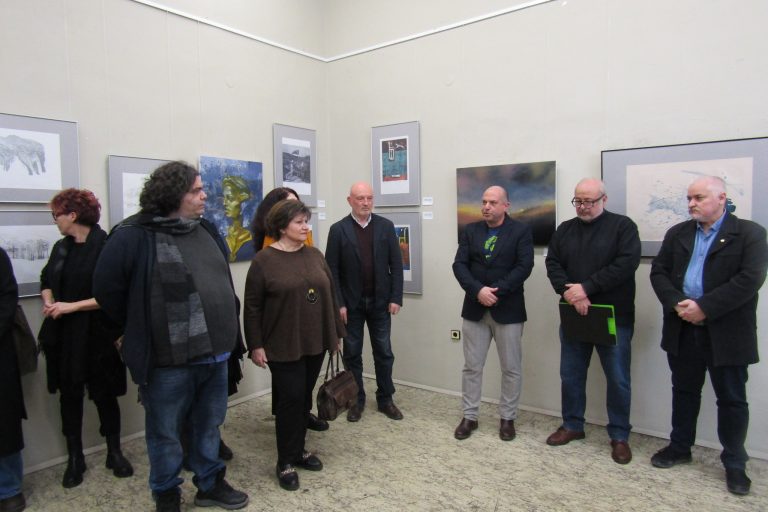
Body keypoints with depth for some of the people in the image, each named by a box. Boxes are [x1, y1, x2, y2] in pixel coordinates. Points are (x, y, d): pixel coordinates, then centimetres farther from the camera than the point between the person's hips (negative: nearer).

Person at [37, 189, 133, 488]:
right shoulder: (61, 248, 9)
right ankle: (74, 458, 28)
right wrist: (49, 302, 1)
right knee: (69, 395, 13)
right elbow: (47, 281, 21)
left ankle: (114, 452, 27)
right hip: (63, 335, 6)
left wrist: (72, 306, -18)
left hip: (97, 336, -6)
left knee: (104, 394, 7)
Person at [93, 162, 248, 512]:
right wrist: (144, 330, -2)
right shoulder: (134, 236, -14)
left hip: (215, 353, 6)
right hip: (169, 361, -6)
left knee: (209, 426, 21)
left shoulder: (207, 230, 7)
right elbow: (106, 289, -11)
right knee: (165, 433, 14)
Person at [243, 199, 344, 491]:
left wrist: (336, 332, 11)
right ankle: (285, 462, 16)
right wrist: (256, 345, -10)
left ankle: (299, 449, 31)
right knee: (291, 399, -1)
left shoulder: (314, 255, 6)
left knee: (304, 398, 15)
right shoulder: (264, 260, -9)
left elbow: (329, 295, 10)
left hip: (315, 342, 5)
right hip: (283, 346, -5)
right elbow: (252, 306, -8)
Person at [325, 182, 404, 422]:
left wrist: (395, 298, -6)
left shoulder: (386, 226, 0)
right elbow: (332, 270, -5)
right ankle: (357, 400, 25)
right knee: (352, 354, 9)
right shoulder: (338, 229, -4)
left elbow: (396, 264, 0)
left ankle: (385, 399, 24)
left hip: (380, 301, 1)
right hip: (351, 303, -1)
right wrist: (338, 303, -10)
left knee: (384, 352, 9)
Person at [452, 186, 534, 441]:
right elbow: (459, 265, -3)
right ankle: (469, 416, 22)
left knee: (511, 368, 7)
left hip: (508, 309, -2)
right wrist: (478, 290, -18)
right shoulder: (470, 231, 7)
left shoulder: (521, 231, -2)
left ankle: (507, 417, 24)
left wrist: (497, 291, -20)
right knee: (471, 367, 9)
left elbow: (524, 266, -12)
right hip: (474, 308, 3)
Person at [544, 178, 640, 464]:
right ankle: (572, 425, 29)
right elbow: (552, 263, 2)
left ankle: (619, 436, 20)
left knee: (618, 379, 4)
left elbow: (626, 263, -16)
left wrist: (586, 288, -20)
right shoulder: (565, 229, 10)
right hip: (573, 316, 4)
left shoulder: (622, 226, -3)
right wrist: (568, 292, -15)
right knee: (570, 375, 12)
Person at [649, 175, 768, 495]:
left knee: (732, 399, 9)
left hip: (727, 333, -4)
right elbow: (658, 271, 3)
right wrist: (676, 303, -14)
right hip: (683, 329, 4)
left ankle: (734, 464, 25)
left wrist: (704, 307, -21)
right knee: (684, 392, 17)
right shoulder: (677, 233, 9)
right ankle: (679, 447, 33)